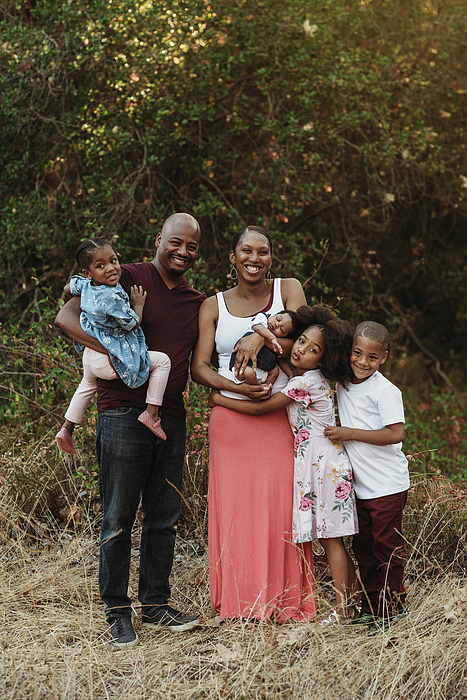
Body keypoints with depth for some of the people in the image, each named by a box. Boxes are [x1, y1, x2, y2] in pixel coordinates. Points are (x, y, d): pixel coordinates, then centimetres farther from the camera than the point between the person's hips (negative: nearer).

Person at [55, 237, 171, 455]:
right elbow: (133, 324, -18)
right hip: (110, 359, -9)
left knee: (88, 385, 40)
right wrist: (138, 304, -2)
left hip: (90, 354, 9)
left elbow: (68, 287, 22)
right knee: (162, 361, -3)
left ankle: (66, 429, 43)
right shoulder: (113, 297, -28)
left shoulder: (85, 285, -1)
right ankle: (151, 413, -6)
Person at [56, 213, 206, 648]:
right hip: (123, 413, -6)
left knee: (164, 517, 12)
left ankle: (156, 605, 24)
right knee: (119, 518, 0)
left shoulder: (198, 303, 15)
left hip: (171, 418, 6)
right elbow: (66, 317, -11)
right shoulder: (128, 279, -4)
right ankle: (117, 611, 11)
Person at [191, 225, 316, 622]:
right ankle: (240, 601, 13)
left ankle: (286, 603, 9)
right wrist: (237, 387, -15)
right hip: (230, 422, 1)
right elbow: (199, 367, 1)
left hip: (280, 420, -1)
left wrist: (260, 336, -21)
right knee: (235, 509, 2)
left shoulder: (288, 290, 8)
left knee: (281, 507, -2)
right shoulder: (214, 306, 9)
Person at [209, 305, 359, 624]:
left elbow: (260, 408, -15)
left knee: (330, 537, -4)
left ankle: (342, 610, 1)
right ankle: (352, 600, 18)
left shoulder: (305, 383, -18)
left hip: (324, 465, -9)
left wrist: (218, 398, -5)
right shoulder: (313, 380, 10)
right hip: (317, 464, 9)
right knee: (333, 538, 12)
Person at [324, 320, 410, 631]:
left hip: (388, 486, -7)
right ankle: (370, 606, 26)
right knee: (363, 547, 14)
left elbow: (395, 434, -23)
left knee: (387, 548, 1)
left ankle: (392, 608, 14)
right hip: (360, 485, 7)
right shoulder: (341, 382, 5)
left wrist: (350, 433, -20)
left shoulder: (385, 391, -16)